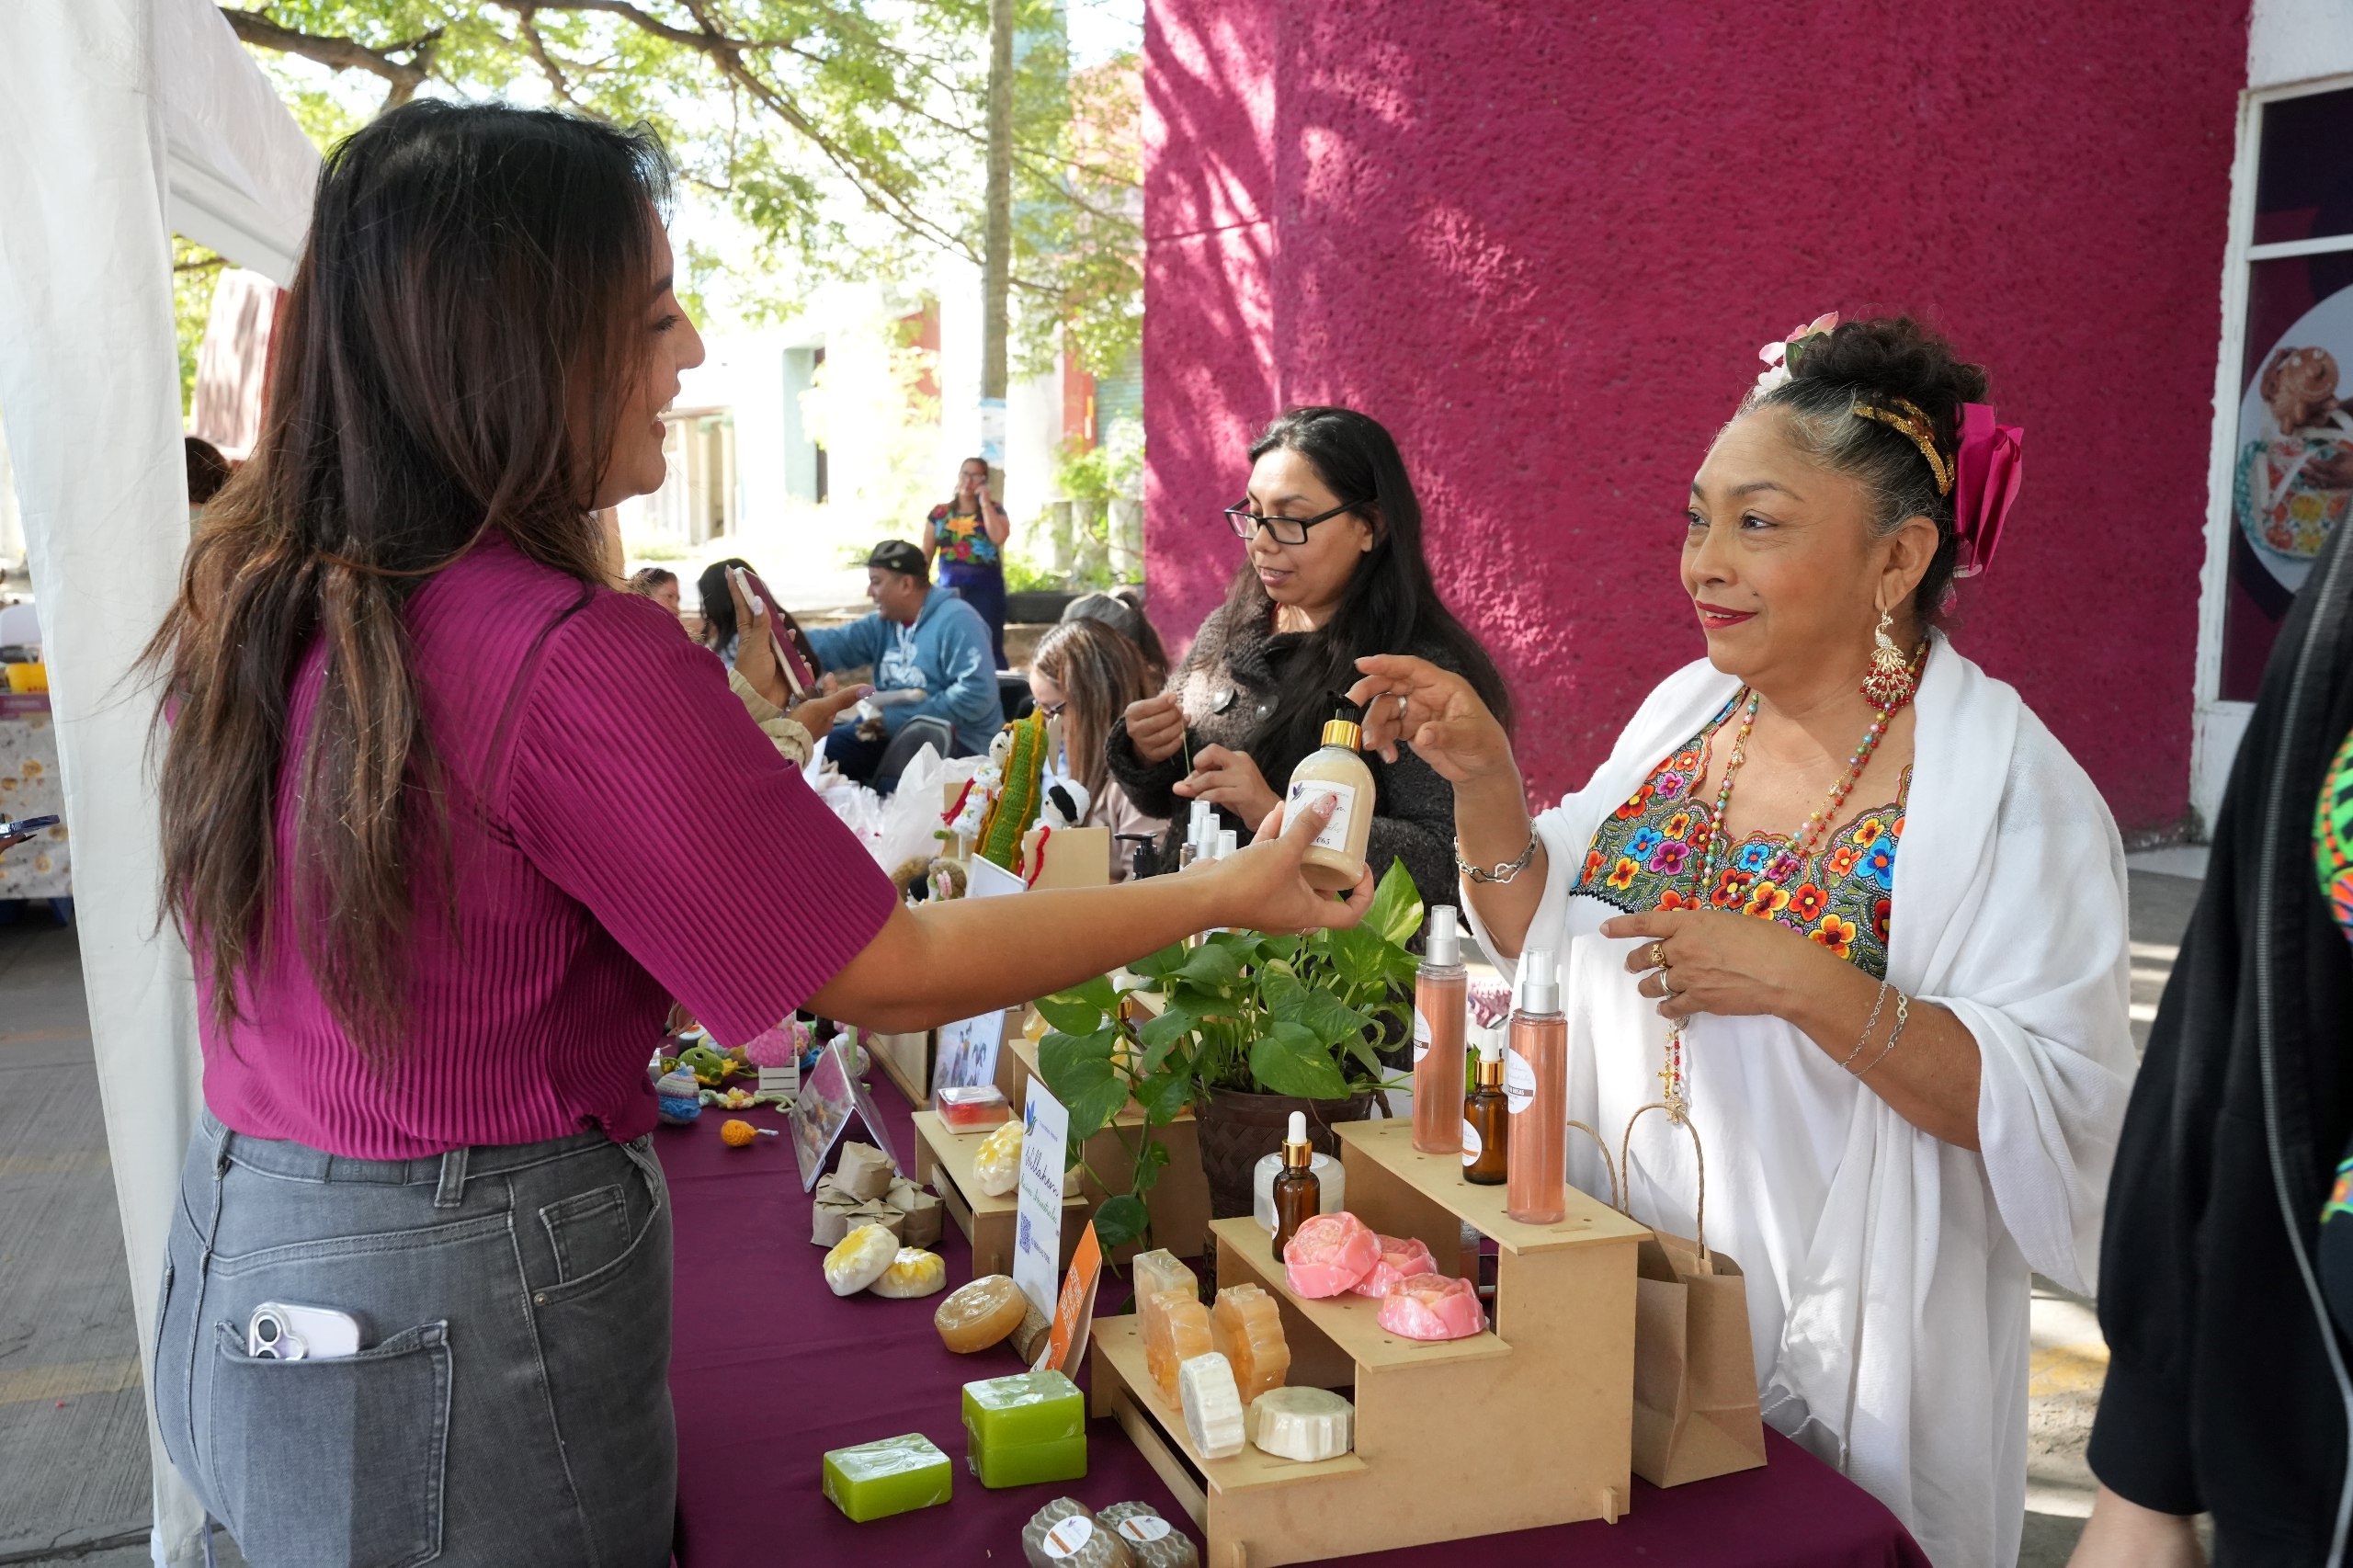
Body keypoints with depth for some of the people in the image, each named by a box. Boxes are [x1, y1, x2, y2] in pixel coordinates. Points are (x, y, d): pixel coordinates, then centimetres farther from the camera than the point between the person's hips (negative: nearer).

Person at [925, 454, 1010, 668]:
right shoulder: (939, 513, 10)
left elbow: (999, 537, -16)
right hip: (949, 590, 2)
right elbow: (926, 554, 12)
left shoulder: (994, 511, 5)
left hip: (985, 590, -2)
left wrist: (985, 502, -9)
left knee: (989, 649, -6)